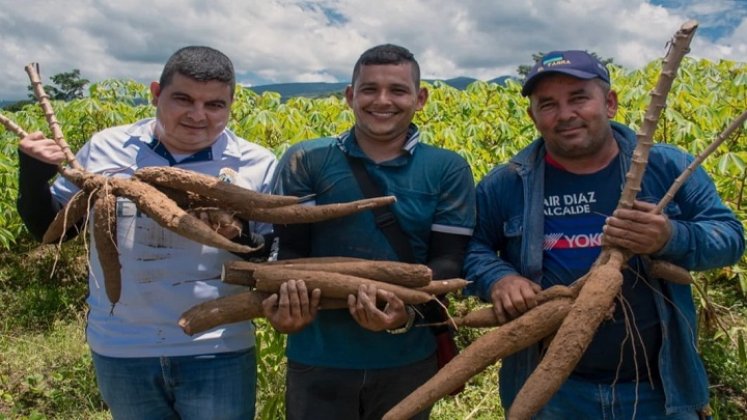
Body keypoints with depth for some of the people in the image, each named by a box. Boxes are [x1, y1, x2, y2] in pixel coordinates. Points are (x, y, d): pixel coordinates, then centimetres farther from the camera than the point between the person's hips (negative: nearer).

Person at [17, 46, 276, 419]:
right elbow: (49, 227, 9)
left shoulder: (257, 165, -5)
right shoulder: (104, 148, -1)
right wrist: (33, 175, -9)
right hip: (119, 352, 3)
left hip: (217, 354, -2)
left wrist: (241, 237, -22)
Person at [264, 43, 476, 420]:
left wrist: (407, 312, -25)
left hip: (406, 361, 1)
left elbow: (447, 262, -7)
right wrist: (284, 301, -25)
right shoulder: (305, 161, -3)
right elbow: (290, 249, -4)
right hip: (317, 359, 0)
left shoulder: (448, 170, -3)